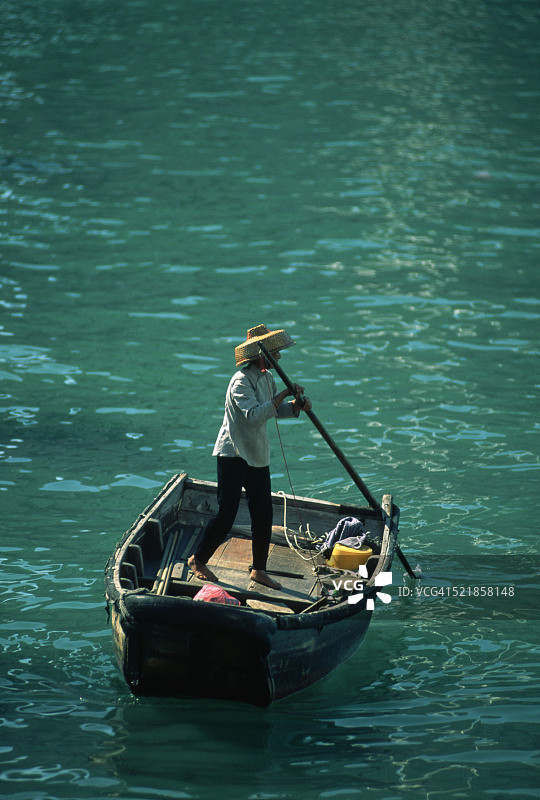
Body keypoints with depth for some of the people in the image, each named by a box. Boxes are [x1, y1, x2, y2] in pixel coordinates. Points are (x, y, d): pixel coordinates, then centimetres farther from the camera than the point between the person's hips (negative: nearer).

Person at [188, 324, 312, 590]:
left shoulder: (266, 378, 9)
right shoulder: (241, 381, -19)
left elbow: (274, 410, 18)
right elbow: (253, 415, -31)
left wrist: (296, 406, -2)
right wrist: (284, 395, -32)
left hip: (258, 457, 8)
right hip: (233, 455, -8)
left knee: (263, 516, 8)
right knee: (226, 514, -8)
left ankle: (259, 570, 18)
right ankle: (198, 560, 8)